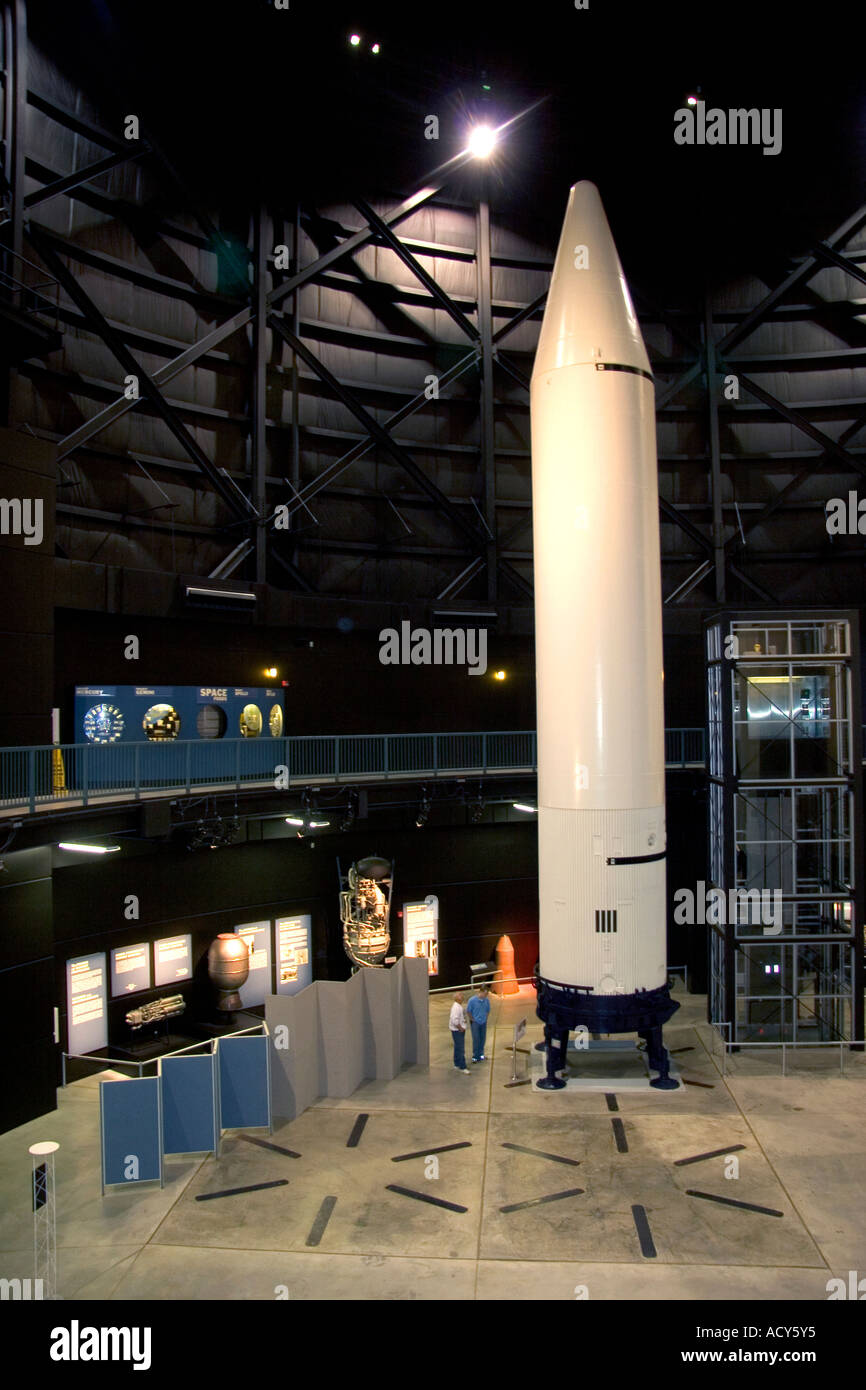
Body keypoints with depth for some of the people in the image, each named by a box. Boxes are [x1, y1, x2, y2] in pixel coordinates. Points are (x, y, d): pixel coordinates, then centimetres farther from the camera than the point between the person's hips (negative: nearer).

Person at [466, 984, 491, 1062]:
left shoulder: (487, 1000, -7)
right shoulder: (472, 1000, -18)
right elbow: (468, 1011, -7)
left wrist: (486, 1019, 6)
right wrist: (472, 1019, -3)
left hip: (483, 1022, 4)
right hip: (475, 1022, -4)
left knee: (483, 1038, 10)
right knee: (476, 1039, -3)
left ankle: (481, 1054, 26)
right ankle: (475, 1056, 9)